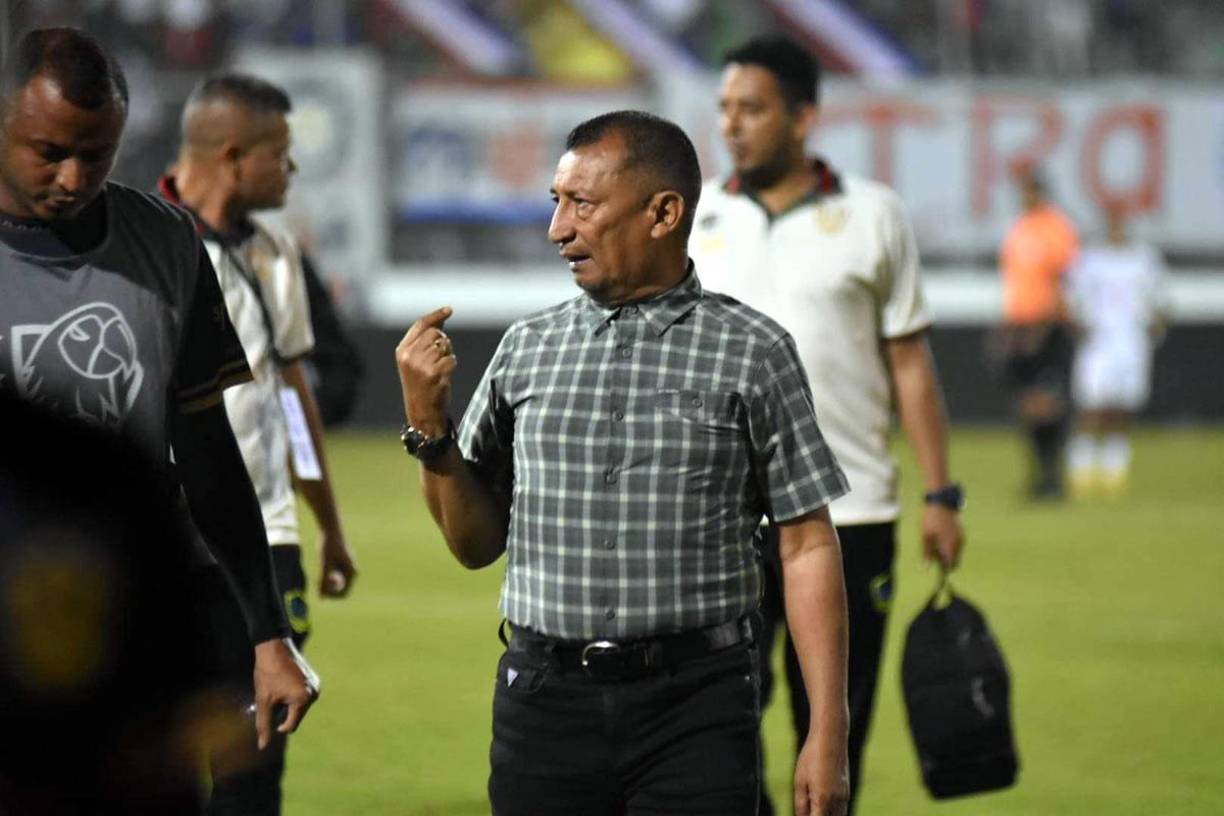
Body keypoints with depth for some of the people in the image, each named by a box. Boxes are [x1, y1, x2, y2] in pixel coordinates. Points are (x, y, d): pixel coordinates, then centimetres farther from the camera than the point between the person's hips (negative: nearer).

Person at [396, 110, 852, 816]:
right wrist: (428, 426, -1)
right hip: (547, 699, 3)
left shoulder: (751, 352, 1)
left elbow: (807, 547, 0)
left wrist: (828, 736, -6)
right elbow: (477, 543, 15)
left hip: (695, 710, -3)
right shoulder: (526, 349, 10)